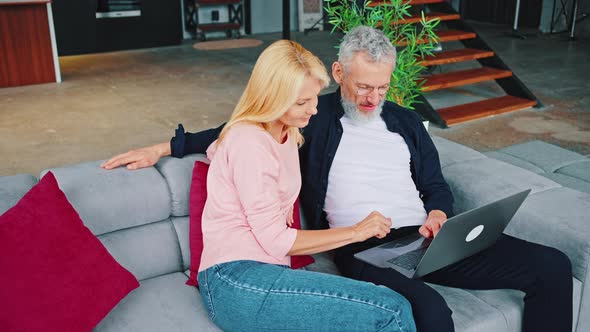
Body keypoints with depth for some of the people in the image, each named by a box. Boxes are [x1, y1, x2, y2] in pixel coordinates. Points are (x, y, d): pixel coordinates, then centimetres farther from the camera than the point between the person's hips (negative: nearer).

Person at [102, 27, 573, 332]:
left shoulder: (405, 122, 20)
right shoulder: (314, 117, 9)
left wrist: (438, 212, -1)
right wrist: (168, 146, 4)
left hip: (423, 238, 6)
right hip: (361, 251, -5)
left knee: (553, 266, -5)